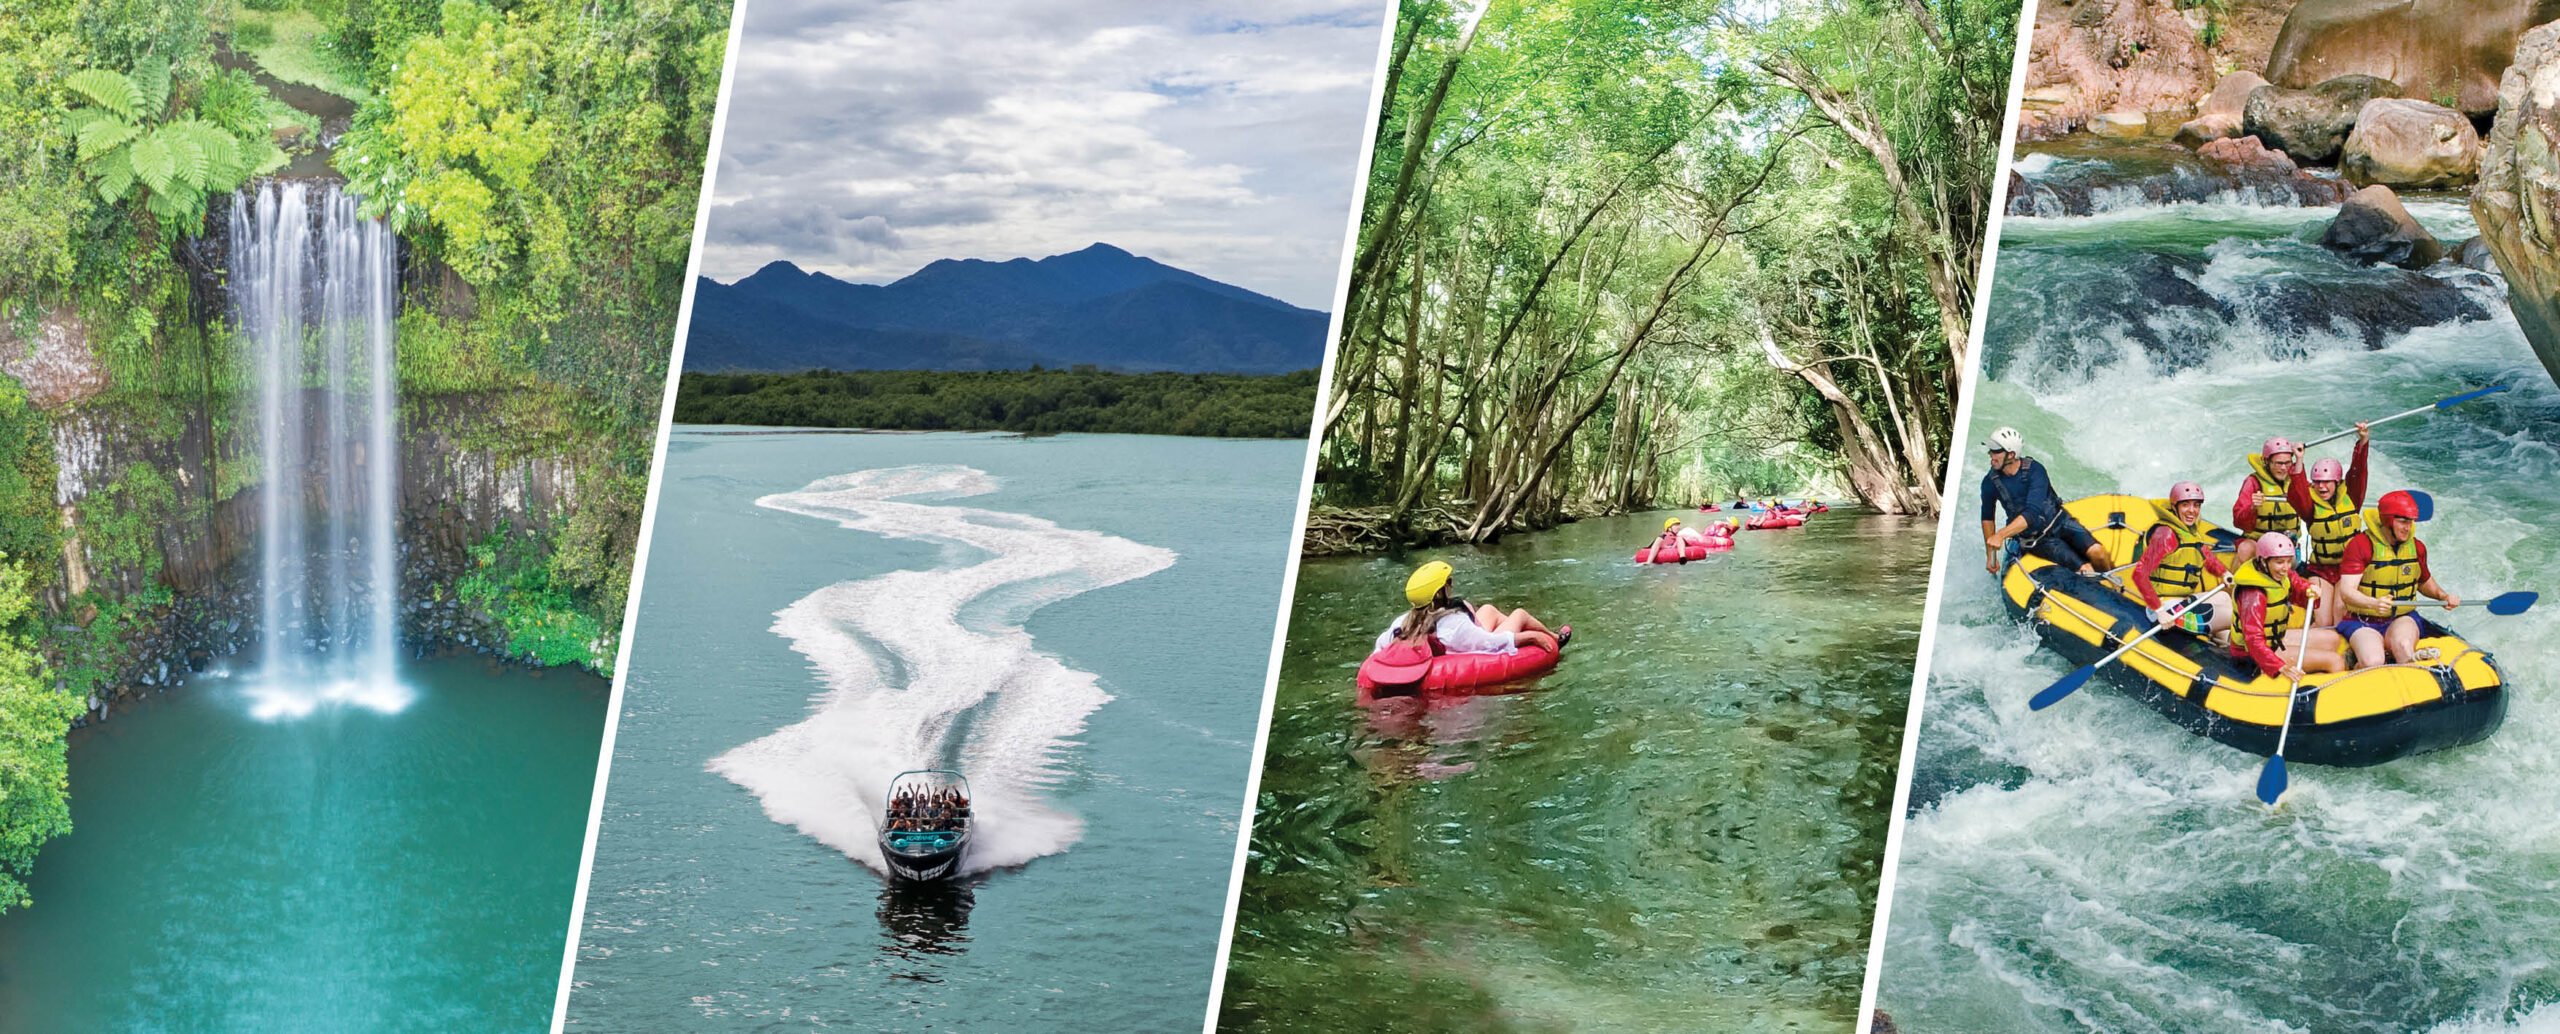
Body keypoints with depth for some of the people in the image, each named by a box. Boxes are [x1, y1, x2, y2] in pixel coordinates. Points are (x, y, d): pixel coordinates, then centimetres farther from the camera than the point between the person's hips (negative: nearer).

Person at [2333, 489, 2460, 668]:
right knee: (2372, 663, -29)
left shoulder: (2417, 547, 7)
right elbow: (2346, 591, -20)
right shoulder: (2360, 545, -11)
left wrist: (2443, 596, 7)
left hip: (2403, 619, 3)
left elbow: (2424, 582, 27)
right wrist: (2374, 603, -38)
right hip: (2364, 624, -3)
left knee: (2403, 645, -35)